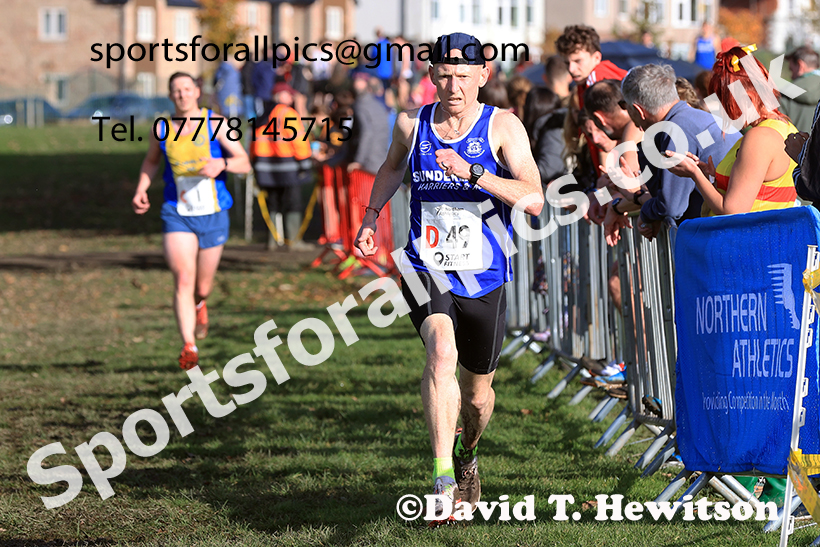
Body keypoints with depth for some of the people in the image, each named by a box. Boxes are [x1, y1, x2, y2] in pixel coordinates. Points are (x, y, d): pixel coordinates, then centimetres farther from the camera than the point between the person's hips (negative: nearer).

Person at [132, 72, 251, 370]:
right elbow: (151, 161, 22)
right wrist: (141, 190, 6)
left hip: (213, 215, 0)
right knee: (183, 280, -18)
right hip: (177, 216, 0)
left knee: (202, 287, 12)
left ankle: (198, 304, 50)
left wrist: (222, 163, -27)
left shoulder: (215, 124, -5)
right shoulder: (162, 130, 1)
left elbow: (244, 163, -6)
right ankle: (189, 347, -22)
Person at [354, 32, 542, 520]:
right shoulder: (412, 124, 1)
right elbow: (394, 167, 26)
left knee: (477, 393, 14)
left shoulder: (502, 127, -8)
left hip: (484, 279, 0)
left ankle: (466, 454, 50)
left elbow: (534, 200, -20)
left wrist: (472, 172, -30)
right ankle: (444, 480, -34)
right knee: (442, 351, -30)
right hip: (426, 271, 0)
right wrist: (372, 214, 13)